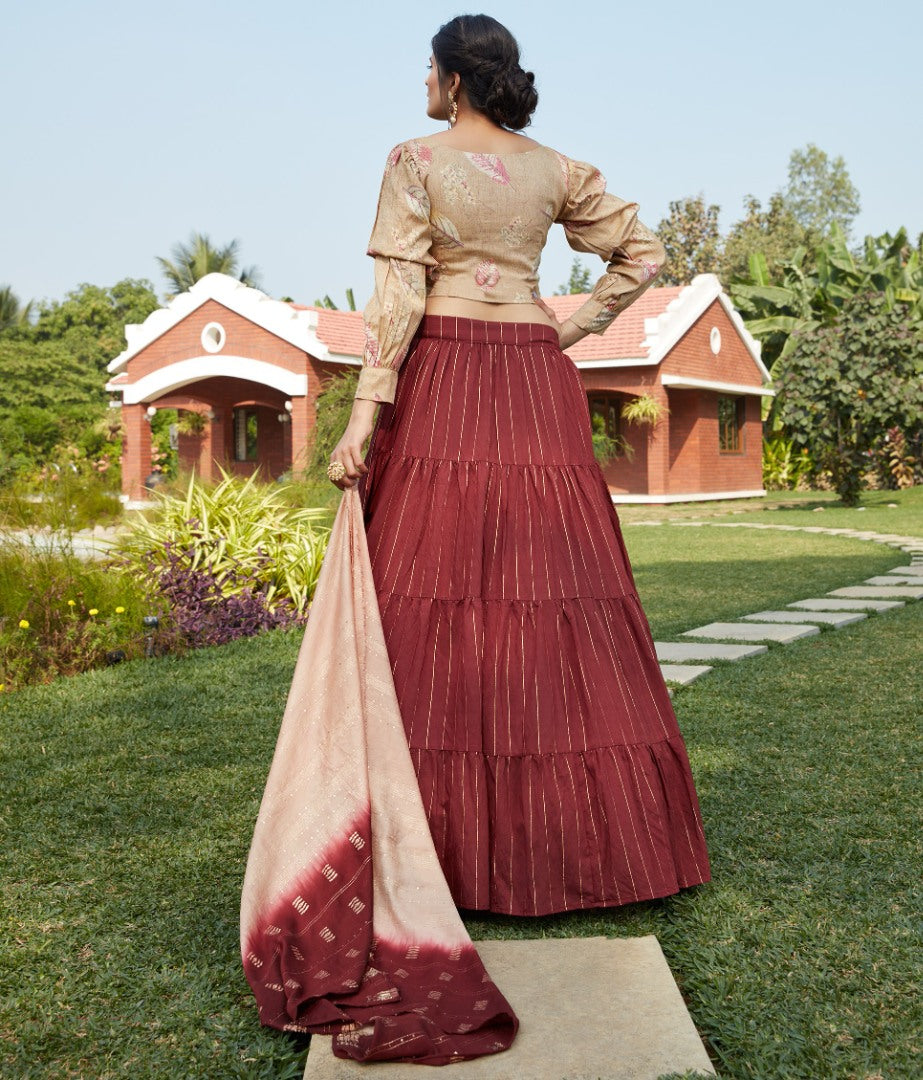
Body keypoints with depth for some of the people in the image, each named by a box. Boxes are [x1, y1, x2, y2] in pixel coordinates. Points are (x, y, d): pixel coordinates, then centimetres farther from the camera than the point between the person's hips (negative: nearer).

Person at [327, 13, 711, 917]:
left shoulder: (414, 162, -1)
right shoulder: (556, 170, 12)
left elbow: (397, 298, -10)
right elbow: (643, 255, 13)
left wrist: (363, 419, -12)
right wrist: (565, 331, 13)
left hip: (443, 381, -4)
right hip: (537, 388, 4)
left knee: (434, 584, -3)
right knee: (551, 584, 6)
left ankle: (455, 839, -4)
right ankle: (569, 832, 11)